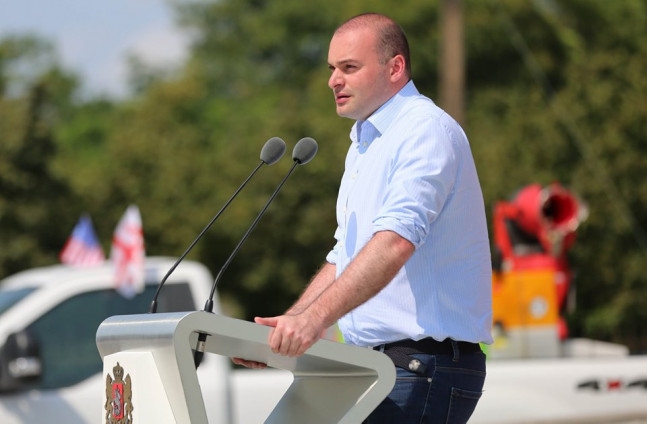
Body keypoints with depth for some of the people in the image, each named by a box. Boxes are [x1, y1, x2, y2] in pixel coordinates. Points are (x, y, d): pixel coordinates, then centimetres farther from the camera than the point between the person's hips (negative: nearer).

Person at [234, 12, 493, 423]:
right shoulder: (364, 145, 21)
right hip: (377, 363, 9)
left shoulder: (426, 131, -12)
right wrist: (285, 326, 11)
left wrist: (317, 316, -38)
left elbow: (395, 241, -28)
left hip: (426, 370, -9)